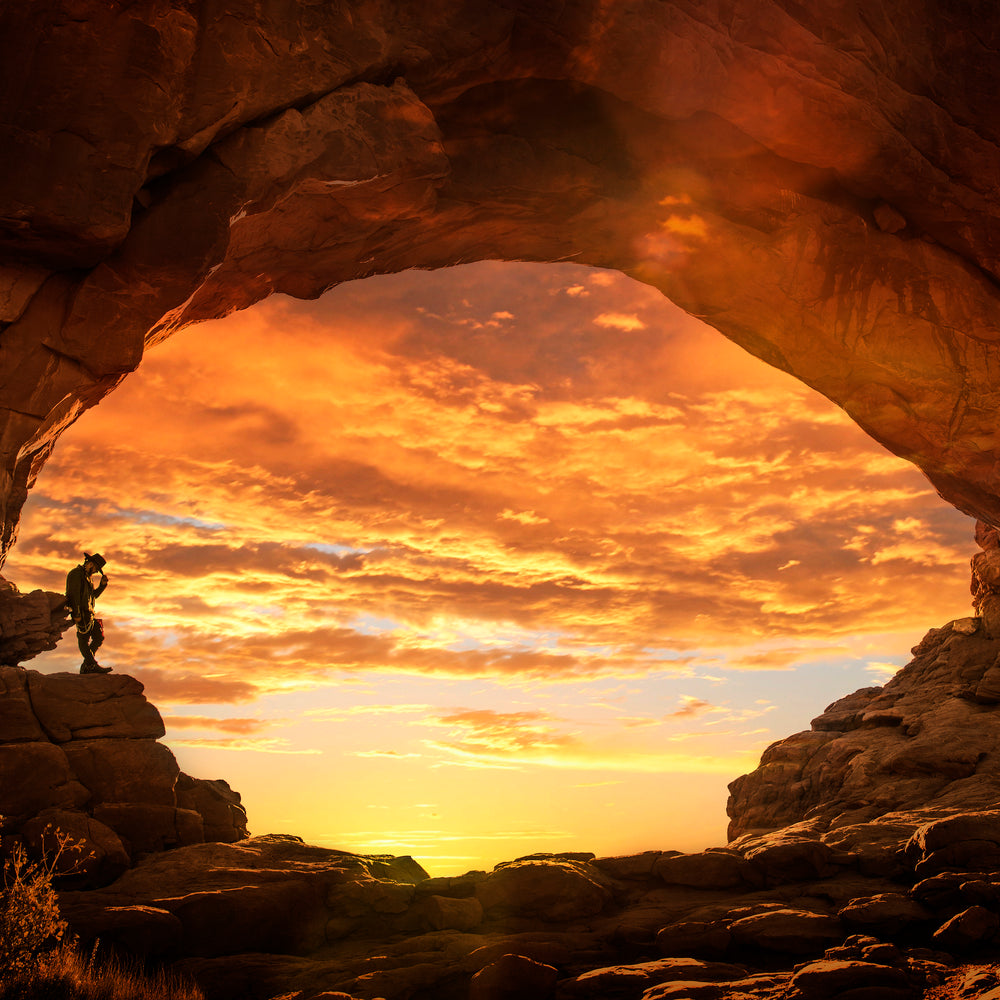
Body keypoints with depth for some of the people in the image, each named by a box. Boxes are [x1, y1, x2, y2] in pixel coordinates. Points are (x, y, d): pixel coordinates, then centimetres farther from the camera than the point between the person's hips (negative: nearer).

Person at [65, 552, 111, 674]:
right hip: (81, 613, -10)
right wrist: (76, 614, -22)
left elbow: (93, 595, 28)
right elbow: (74, 594, -16)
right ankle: (92, 665, -17)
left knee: (98, 637, 6)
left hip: (88, 613, 10)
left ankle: (86, 667, 6)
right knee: (84, 638, -11)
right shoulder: (76, 573, -7)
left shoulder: (86, 577, 25)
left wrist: (102, 585, 12)